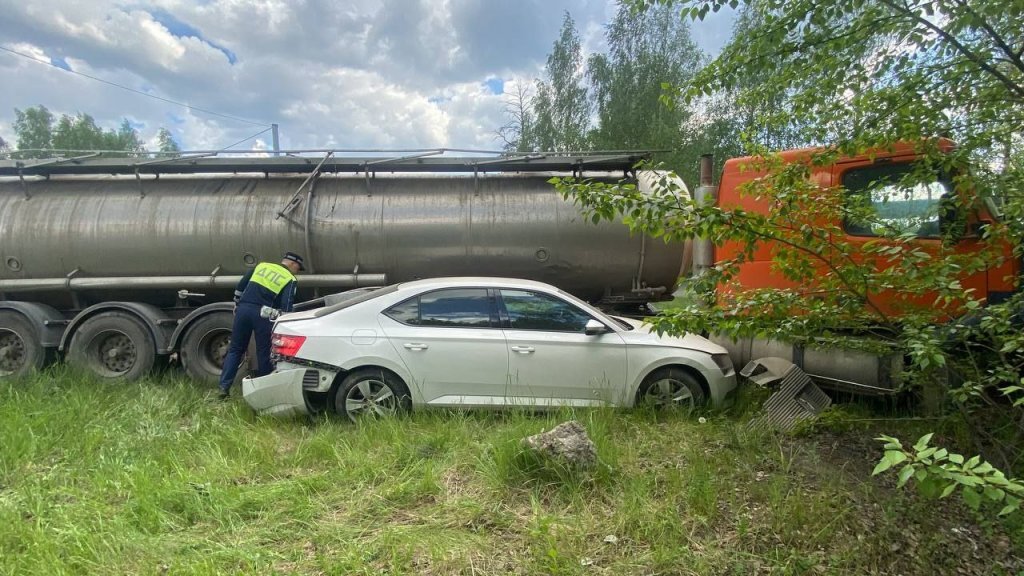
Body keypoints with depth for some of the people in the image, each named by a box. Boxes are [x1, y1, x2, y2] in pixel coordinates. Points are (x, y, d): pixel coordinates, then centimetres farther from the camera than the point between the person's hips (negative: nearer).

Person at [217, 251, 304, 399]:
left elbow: (240, 286, 19)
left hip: (244, 308, 4)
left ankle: (224, 386, 8)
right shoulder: (290, 280, 5)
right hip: (263, 314, -4)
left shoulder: (262, 265, 19)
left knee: (235, 349, 13)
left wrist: (237, 304, 27)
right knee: (264, 353, 6)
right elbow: (286, 306, -7)